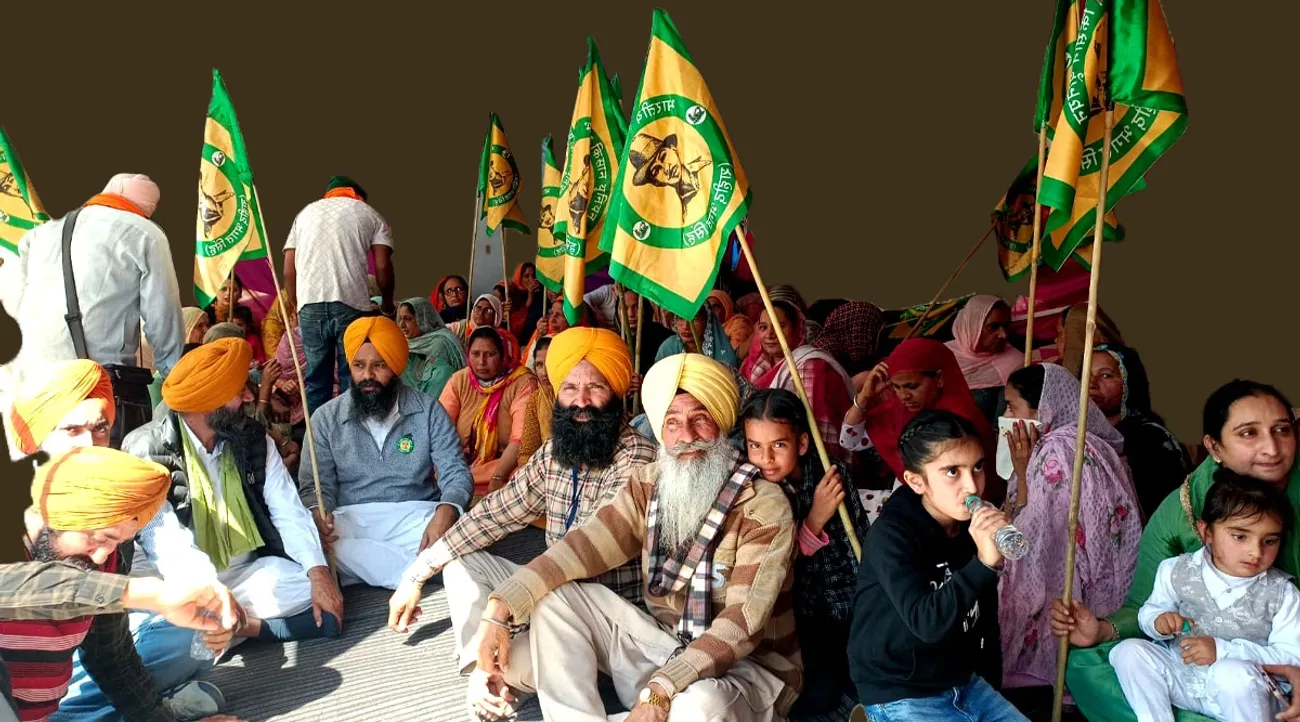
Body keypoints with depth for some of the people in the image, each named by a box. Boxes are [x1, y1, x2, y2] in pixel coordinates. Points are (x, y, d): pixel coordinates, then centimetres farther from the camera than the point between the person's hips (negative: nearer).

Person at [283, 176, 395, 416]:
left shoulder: (306, 212, 24)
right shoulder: (369, 214, 15)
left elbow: (289, 270, 15)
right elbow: (383, 267, 3)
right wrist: (388, 308, 16)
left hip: (310, 303, 3)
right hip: (352, 304, -3)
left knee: (316, 379, 9)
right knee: (353, 378, 2)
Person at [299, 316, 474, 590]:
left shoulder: (429, 411, 3)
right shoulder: (326, 418, 5)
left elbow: (455, 473, -3)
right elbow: (316, 484, 1)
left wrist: (445, 513, -27)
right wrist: (318, 514, -25)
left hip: (416, 516, 0)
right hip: (351, 521, 1)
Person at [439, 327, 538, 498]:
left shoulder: (523, 383, -7)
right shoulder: (459, 380, 6)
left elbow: (520, 439, -17)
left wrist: (498, 479, -29)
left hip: (505, 466, -4)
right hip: (461, 464, 4)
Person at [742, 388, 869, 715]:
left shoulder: (832, 473, -10)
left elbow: (862, 543, 1)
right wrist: (814, 520, -28)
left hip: (843, 603, 2)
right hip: (791, 613, -2)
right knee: (818, 694, -17)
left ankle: (836, 661, 20)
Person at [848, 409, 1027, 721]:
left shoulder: (974, 528, 3)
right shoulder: (889, 535, -20)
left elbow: (985, 619, 15)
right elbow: (927, 623, -32)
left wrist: (990, 688, 20)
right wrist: (984, 563, -39)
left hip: (964, 684, 8)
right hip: (901, 697, -8)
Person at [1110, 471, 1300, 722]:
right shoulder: (1176, 571, -1)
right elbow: (1148, 612, 10)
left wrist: (1223, 650, -23)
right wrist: (1159, 620, -17)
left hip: (1246, 693, -3)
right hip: (1180, 680, 3)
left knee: (1234, 672, -36)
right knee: (1129, 651, -18)